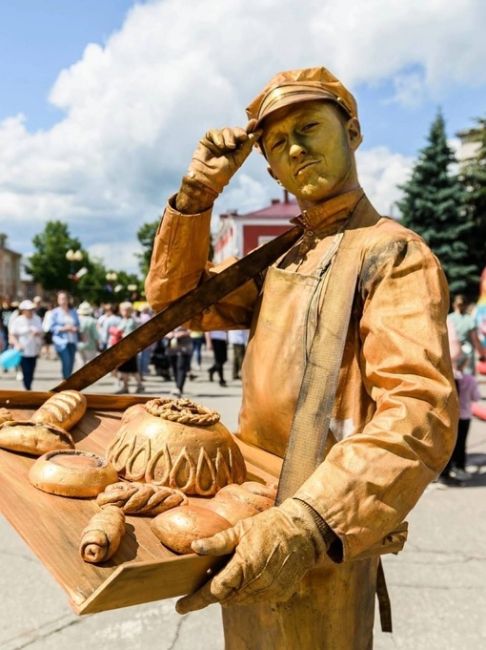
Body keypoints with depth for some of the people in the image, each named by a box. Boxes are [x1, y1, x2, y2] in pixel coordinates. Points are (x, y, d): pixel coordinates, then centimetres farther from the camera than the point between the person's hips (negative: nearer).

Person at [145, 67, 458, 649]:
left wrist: (306, 527, -39)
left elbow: (419, 416, -25)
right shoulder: (281, 262, 13)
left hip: (322, 539, -7)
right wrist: (197, 191, -1)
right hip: (249, 523, 7)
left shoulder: (394, 253, -12)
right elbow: (173, 297, 11)